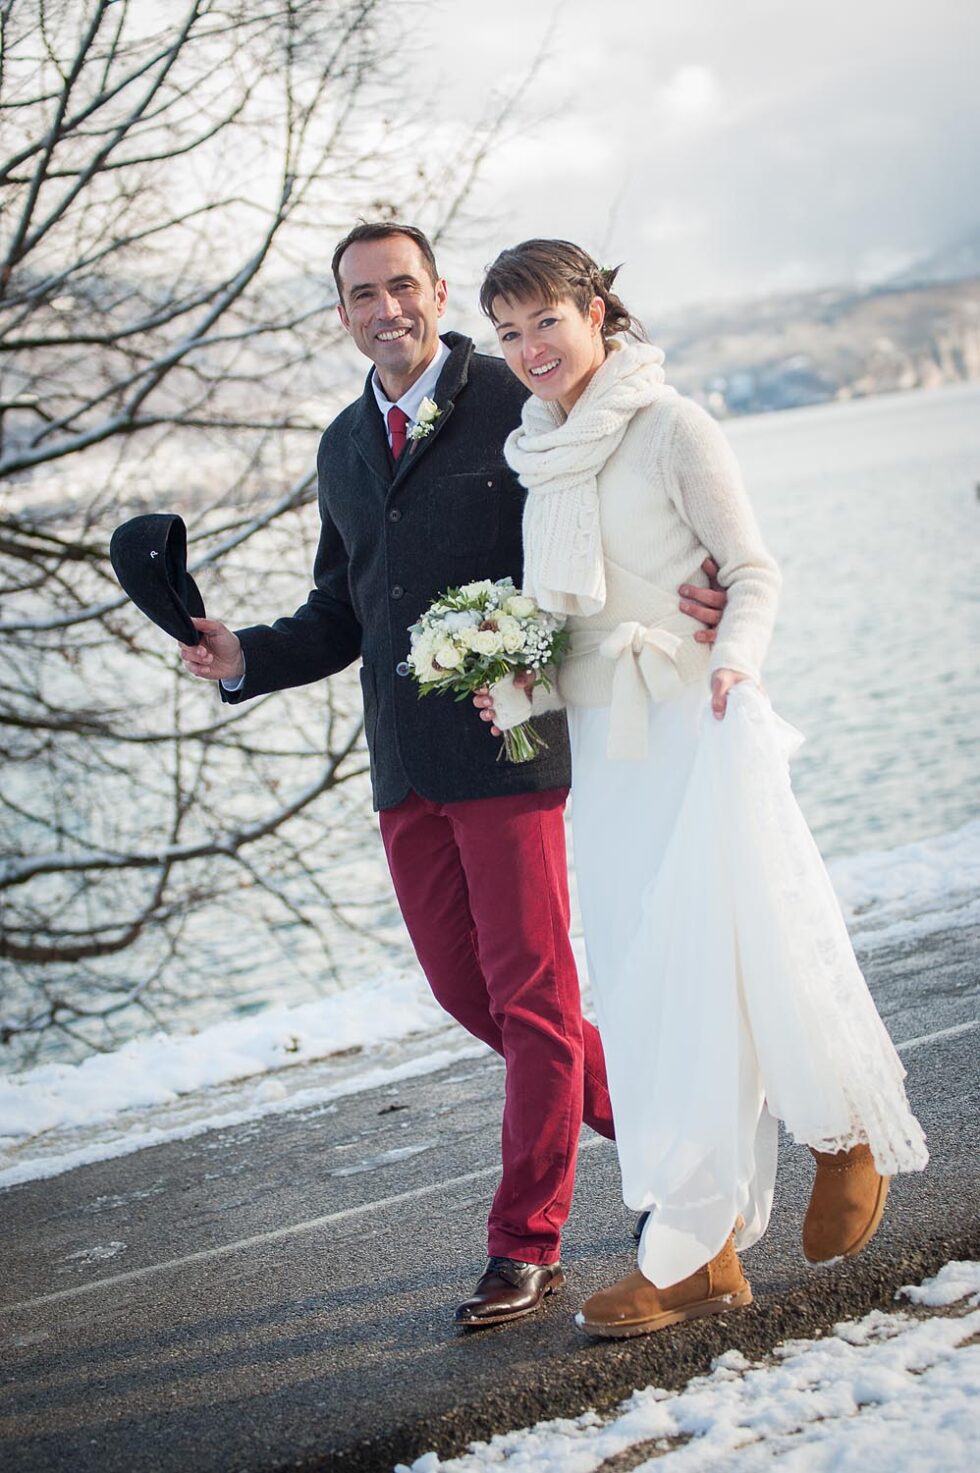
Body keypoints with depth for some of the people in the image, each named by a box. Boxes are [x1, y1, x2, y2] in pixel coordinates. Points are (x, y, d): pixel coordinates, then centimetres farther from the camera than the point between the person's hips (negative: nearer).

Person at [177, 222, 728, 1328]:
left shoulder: (518, 406, -3)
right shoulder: (343, 450, 16)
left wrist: (687, 595, -23)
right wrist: (243, 658, 3)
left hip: (506, 742, -6)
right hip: (404, 763, 7)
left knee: (530, 992, -2)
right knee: (464, 988, 10)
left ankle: (525, 1245, 7)